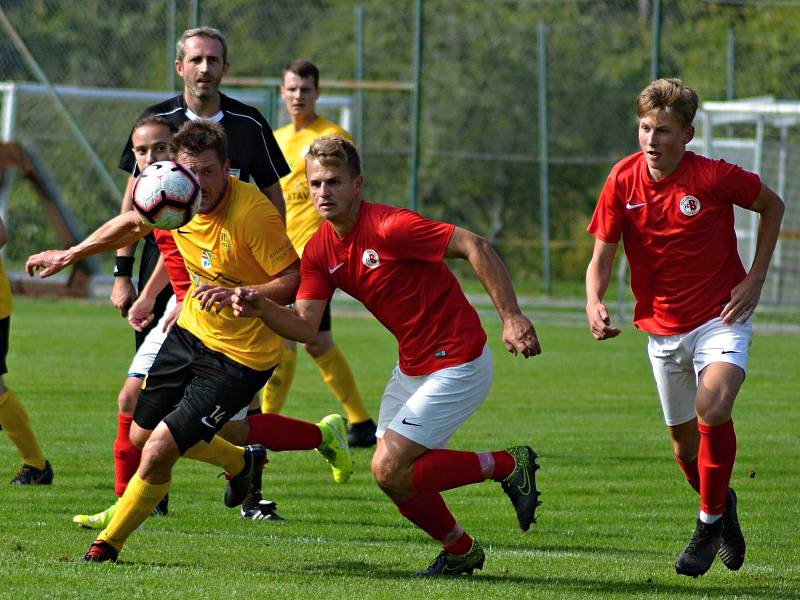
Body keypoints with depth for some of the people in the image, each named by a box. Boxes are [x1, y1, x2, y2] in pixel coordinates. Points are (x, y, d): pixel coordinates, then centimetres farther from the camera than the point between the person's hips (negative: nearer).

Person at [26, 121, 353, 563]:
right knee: (141, 435, 21)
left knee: (158, 452, -11)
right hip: (192, 331, 8)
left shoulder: (253, 212, -28)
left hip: (240, 356, -8)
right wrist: (68, 256, 19)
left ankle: (109, 543, 13)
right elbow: (131, 224, 14)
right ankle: (242, 462, 44)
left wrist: (238, 294, -40)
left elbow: (295, 280, -27)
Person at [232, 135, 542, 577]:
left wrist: (511, 317, -26)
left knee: (389, 471, -14)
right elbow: (305, 326, -4)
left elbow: (474, 246, -23)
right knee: (395, 477, 8)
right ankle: (460, 552, 30)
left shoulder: (388, 226, -22)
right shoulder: (320, 251, 2)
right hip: (412, 367, 8)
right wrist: (261, 307, -24)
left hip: (456, 364, -8)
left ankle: (507, 466, 1)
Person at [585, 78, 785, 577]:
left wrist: (755, 280, -5)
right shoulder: (623, 180, -9)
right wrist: (594, 303, -24)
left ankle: (710, 521, -7)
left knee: (713, 411, -27)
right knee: (684, 440, 13)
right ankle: (723, 505, 44)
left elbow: (772, 206, 1)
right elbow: (602, 258, -3)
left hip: (721, 317, -4)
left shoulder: (715, 178, -17)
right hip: (663, 326, 4)